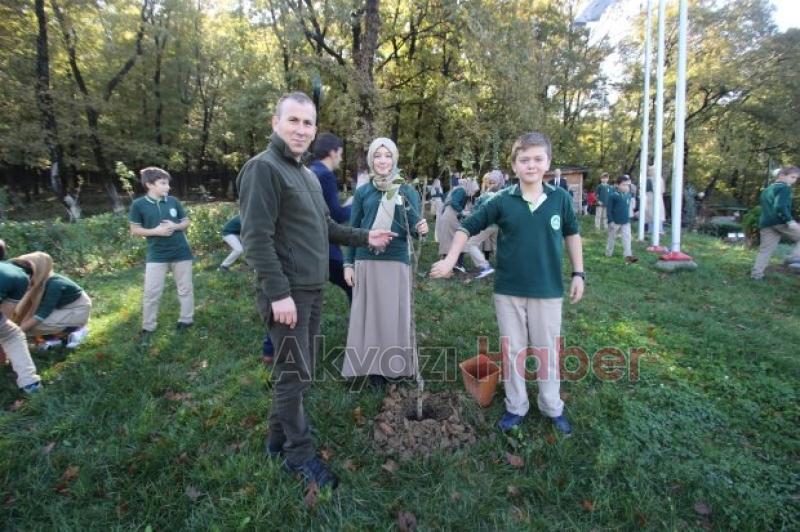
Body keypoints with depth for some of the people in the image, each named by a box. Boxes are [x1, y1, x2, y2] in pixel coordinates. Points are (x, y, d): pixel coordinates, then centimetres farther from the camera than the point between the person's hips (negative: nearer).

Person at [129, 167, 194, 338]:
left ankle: (186, 320, 26)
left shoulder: (173, 201, 0)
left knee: (185, 288, 10)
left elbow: (186, 222, 9)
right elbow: (135, 230, -2)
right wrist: (155, 231, -17)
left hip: (181, 252, 2)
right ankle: (148, 327, 15)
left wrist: (175, 226, -12)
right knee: (151, 293, 1)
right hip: (156, 255, -2)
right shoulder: (139, 204, -6)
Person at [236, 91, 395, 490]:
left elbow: (324, 227, 24)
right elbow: (257, 237, -20)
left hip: (313, 289, 9)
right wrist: (279, 293, -23)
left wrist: (364, 237, 20)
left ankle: (279, 438, 35)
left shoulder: (308, 175, 17)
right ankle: (299, 452, 18)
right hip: (287, 293, -9)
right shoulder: (263, 168, -12)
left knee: (296, 370, 18)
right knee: (294, 374, 0)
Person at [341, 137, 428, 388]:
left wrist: (421, 229, -25)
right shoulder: (362, 192, 4)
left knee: (396, 314, 6)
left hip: (397, 262, -1)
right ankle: (373, 367, 21)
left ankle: (395, 365, 23)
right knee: (370, 314, 7)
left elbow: (414, 227, -2)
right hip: (366, 262, 1)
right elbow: (352, 230, 7)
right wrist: (348, 263, 3)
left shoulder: (407, 191, 2)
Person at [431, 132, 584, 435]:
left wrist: (578, 273, 8)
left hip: (548, 290, 1)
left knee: (548, 349, 12)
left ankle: (553, 407, 32)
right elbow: (468, 227, -1)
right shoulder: (503, 202, -6)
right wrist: (450, 260, -9)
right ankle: (516, 407, 29)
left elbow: (571, 235, 10)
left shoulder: (561, 198, -3)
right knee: (513, 350, 11)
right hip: (508, 290, 0)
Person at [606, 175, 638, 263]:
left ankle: (628, 255, -9)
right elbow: (609, 209, -13)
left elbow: (627, 208, 17)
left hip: (626, 222, 5)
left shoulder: (628, 195, 6)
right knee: (612, 238, 10)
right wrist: (610, 221, -17)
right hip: (615, 222, -4)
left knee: (627, 238, -6)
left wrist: (628, 219, 19)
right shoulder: (613, 195, -13)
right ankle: (608, 254, 26)